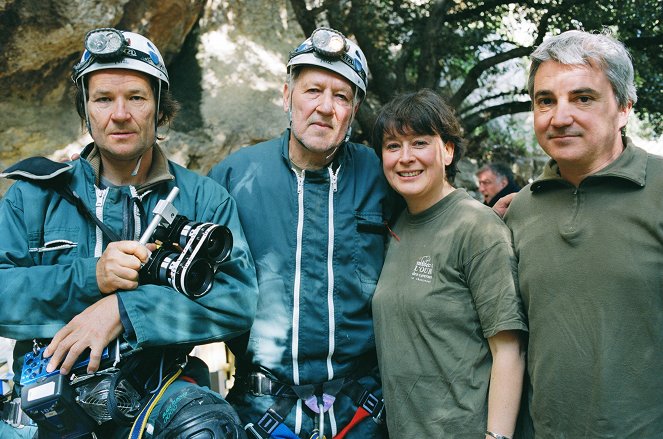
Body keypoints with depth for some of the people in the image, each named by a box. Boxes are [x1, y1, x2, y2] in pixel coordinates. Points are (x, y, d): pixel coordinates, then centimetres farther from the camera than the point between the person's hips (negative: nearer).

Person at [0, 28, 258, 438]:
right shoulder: (35, 195, 9)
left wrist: (123, 309, -18)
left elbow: (240, 297, -8)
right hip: (50, 387, 2)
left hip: (157, 389, -1)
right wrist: (89, 278, -17)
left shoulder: (205, 198, 5)